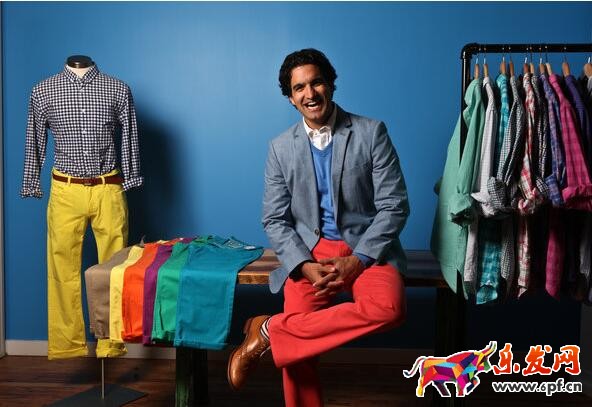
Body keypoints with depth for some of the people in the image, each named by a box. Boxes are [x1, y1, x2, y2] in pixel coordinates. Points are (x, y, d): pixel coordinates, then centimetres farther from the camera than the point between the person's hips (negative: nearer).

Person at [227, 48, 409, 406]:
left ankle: (270, 330, -20)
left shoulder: (371, 132, -2)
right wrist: (305, 265, -13)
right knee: (297, 348, -17)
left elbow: (394, 206, -5)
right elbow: (275, 220, 4)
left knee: (388, 308, -32)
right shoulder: (281, 148, 5)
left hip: (367, 247, -1)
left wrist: (357, 260, -16)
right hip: (309, 250, 1)